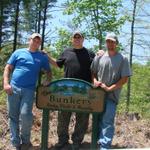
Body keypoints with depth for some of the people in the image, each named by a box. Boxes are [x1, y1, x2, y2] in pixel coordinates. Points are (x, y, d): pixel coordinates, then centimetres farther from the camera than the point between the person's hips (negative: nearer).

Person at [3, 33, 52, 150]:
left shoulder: (42, 57, 12)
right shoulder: (18, 52, 10)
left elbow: (48, 71, 19)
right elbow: (8, 68, 8)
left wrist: (48, 80, -3)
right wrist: (6, 83, -4)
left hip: (29, 90, -1)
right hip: (14, 88, 1)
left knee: (25, 115, -15)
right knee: (13, 116, 5)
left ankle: (25, 141, 9)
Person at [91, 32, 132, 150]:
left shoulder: (122, 59, -5)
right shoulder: (99, 57, 5)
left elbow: (124, 79, -8)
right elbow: (93, 72, 15)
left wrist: (109, 88, -14)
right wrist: (94, 80, -7)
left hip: (112, 95, -4)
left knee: (107, 121, -9)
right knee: (98, 120, 13)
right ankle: (100, 140, 29)